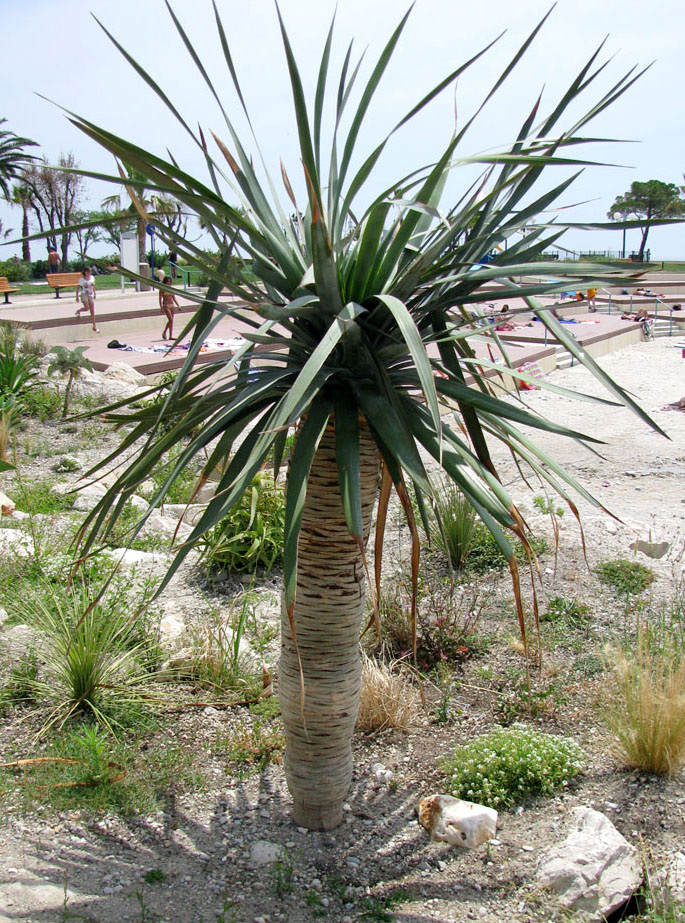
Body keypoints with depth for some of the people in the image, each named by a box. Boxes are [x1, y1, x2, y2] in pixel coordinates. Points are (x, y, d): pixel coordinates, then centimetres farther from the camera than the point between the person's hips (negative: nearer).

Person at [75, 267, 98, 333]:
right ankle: (78, 311, 9)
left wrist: (94, 294, 18)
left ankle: (94, 327, 4)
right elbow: (78, 288, -3)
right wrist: (77, 296, -7)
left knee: (92, 312, 1)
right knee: (87, 308, -26)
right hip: (84, 295, -5)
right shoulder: (81, 279, -7)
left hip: (91, 295, 5)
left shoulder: (92, 277, 6)